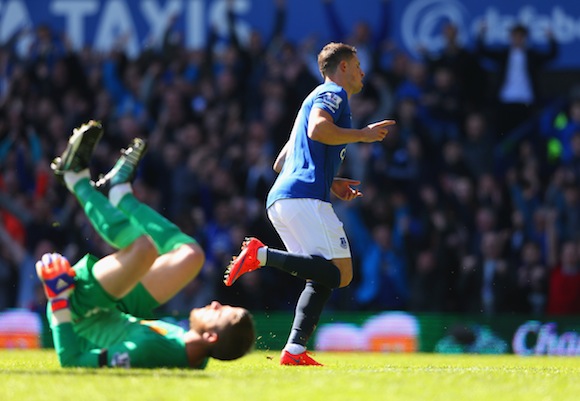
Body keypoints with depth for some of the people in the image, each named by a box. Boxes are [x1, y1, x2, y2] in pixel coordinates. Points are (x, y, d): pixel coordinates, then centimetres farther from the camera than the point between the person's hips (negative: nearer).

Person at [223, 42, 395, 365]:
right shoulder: (333, 93, 4)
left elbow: (281, 164, 33)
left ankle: (295, 350, -8)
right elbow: (317, 130, -18)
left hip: (279, 199, 10)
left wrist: (330, 183, 29)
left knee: (322, 279, 7)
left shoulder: (318, 98, 33)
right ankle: (263, 254, -22)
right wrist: (363, 134, -6)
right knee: (340, 273, -16)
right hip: (305, 197, -10)